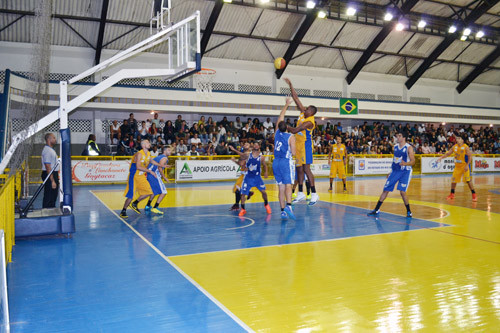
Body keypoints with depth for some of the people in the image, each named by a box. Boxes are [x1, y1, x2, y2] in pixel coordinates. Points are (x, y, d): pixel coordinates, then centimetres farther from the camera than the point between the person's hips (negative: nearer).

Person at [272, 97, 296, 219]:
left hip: (276, 162, 5)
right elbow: (293, 153, -8)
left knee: (281, 187, 7)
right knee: (288, 185, -12)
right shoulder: (291, 137, -6)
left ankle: (283, 211, 7)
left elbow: (280, 117, 19)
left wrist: (287, 105, 28)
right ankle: (288, 206, -30)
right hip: (286, 162, -5)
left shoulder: (277, 133, 7)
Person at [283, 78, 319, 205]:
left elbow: (295, 130, -23)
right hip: (298, 144, 8)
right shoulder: (303, 113, 5)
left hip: (305, 145, -8)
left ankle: (314, 194, -5)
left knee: (306, 169, -10)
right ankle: (300, 194, 17)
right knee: (299, 169, 10)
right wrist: (290, 85, 6)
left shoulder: (310, 122, -19)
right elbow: (296, 99, 7)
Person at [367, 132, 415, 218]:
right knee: (385, 190, 3)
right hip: (395, 171, 5)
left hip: (405, 172, -5)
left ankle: (409, 211, 3)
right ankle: (376, 210, 11)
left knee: (402, 191, -16)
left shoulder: (409, 148, -9)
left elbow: (413, 161, -14)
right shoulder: (395, 147, 9)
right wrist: (391, 171, 20)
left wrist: (405, 163, -35)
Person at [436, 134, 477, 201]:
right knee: (453, 180, 8)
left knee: (468, 180, -12)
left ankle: (474, 195, -5)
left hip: (464, 166, -6)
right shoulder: (454, 147, 2)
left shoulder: (465, 147, -14)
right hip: (457, 166, 6)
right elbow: (448, 153, 9)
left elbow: (470, 156, -14)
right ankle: (452, 194, 22)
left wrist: (467, 165, -22)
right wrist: (441, 157, -3)